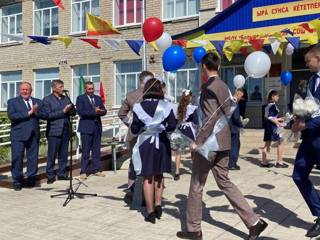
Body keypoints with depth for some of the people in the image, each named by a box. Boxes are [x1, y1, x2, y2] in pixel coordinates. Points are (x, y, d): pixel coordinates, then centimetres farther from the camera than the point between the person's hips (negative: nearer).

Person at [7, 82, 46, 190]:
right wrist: (28, 113, -14)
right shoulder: (12, 102, 5)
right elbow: (11, 116, -11)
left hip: (34, 134, 3)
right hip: (18, 135, -3)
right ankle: (17, 181, 10)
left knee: (33, 158, 5)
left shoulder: (38, 102, 15)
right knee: (17, 158, -2)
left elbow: (44, 115, 5)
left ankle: (31, 180, 18)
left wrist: (36, 112, -15)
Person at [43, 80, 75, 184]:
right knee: (52, 155, -2)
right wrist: (63, 111, -15)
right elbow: (48, 115, -10)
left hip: (66, 130, 5)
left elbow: (73, 112, 15)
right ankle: (50, 175, 7)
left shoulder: (66, 98, 14)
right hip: (54, 131, -5)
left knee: (63, 154, 8)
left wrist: (70, 109, -8)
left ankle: (62, 173, 17)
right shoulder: (47, 99, -1)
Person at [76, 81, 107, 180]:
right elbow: (80, 112, -13)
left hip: (97, 127, 5)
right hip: (86, 127, -5)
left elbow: (104, 111, 9)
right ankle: (83, 172, 4)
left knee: (97, 150, 8)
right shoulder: (80, 98, 0)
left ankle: (96, 170, 17)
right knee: (85, 151, -3)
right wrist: (94, 112, -19)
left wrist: (100, 111, -14)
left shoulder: (98, 98, 16)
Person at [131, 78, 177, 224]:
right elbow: (173, 126, -8)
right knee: (159, 175, 21)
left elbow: (134, 129, -7)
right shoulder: (166, 106, -6)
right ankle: (158, 205, 16)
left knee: (148, 177, 7)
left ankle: (151, 212, 9)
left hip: (145, 143, -1)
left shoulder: (139, 107, -8)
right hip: (161, 142, 2)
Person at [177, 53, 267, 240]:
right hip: (224, 142, 8)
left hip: (209, 142, -8)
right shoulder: (224, 86, 13)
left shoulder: (208, 86, -13)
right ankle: (254, 221, 12)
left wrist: (198, 141, -17)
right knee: (225, 182, 15)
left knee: (197, 186, 5)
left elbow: (211, 117, -20)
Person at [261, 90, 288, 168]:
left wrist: (278, 119, 27)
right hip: (273, 127, -9)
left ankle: (264, 162, 14)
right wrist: (279, 124, -22)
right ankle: (279, 162, 3)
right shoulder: (273, 105, -15)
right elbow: (270, 118, -23)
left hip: (268, 127, 9)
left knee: (267, 144, 11)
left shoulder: (268, 105, 13)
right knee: (281, 142, 0)